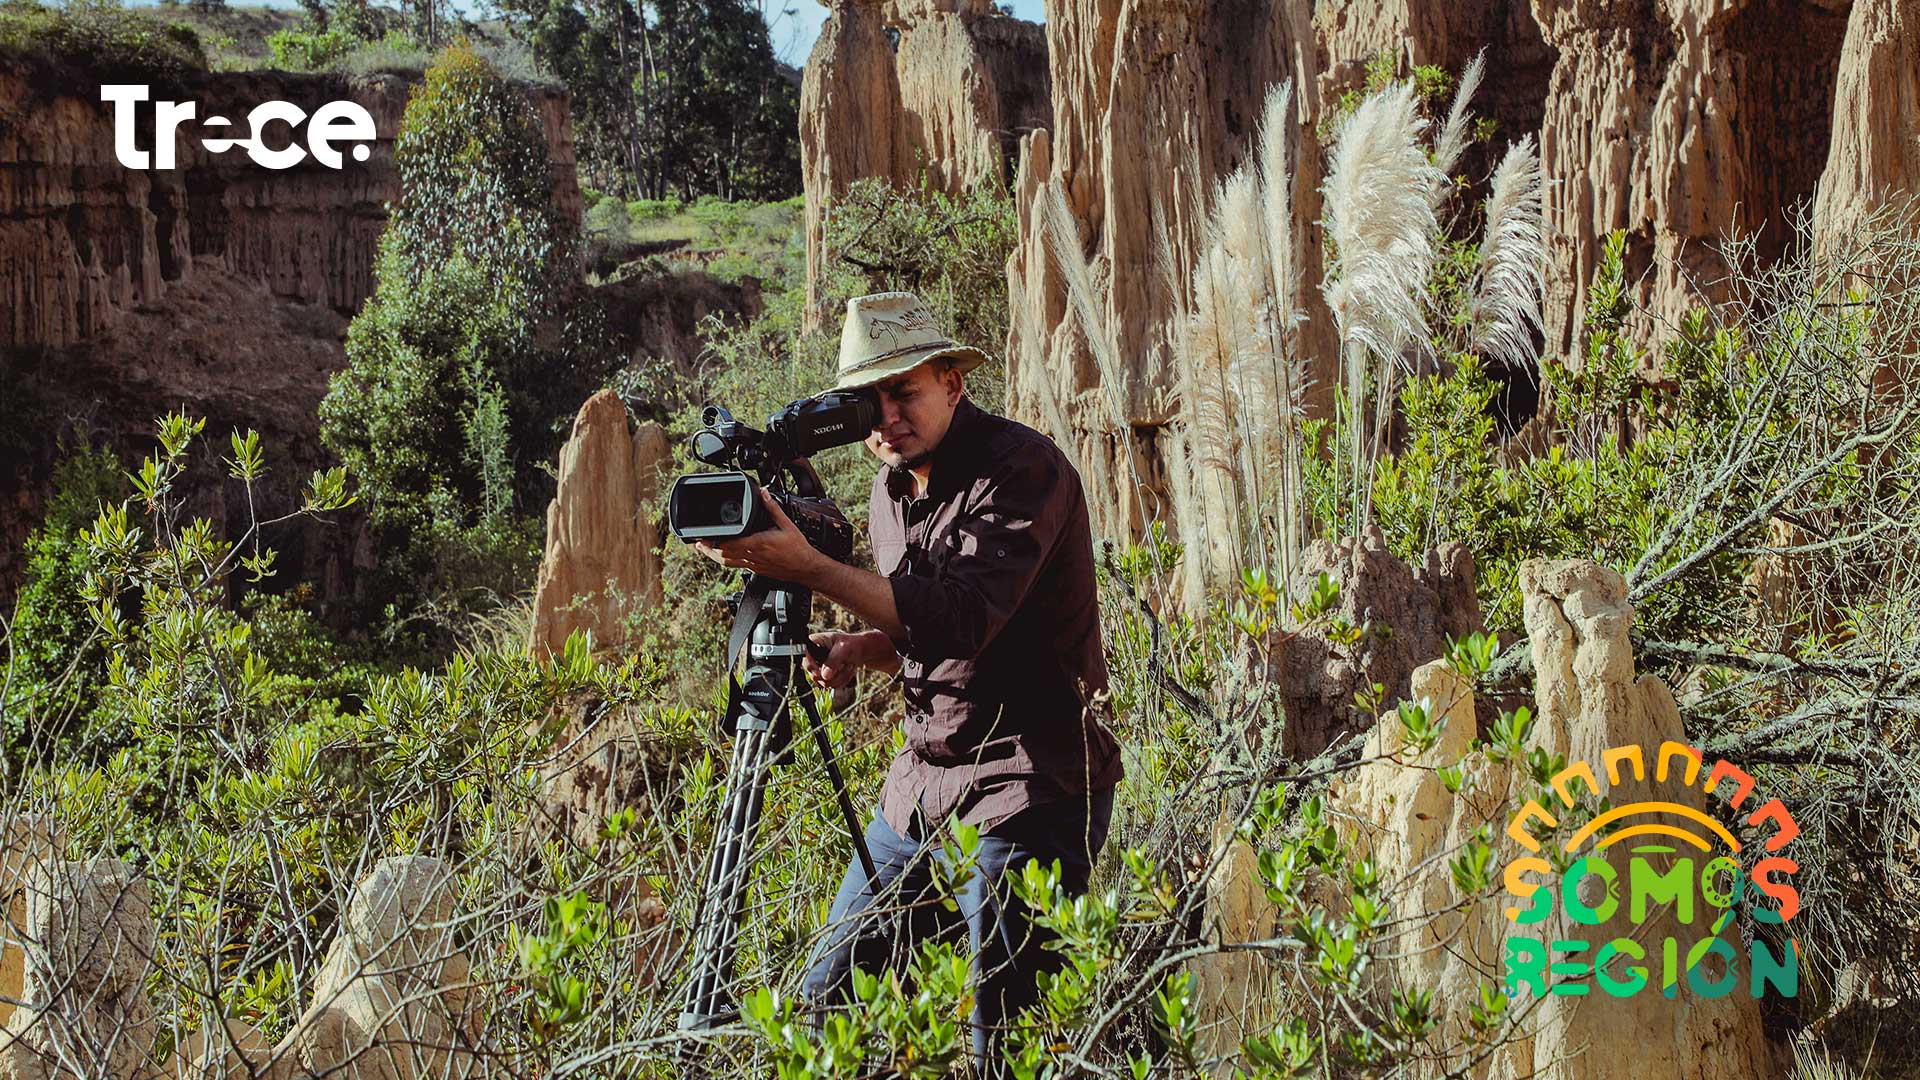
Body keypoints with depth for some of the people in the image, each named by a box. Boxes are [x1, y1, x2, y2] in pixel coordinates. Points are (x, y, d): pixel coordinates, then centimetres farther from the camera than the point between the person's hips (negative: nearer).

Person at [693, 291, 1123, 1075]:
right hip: (923, 782, 8)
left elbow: (963, 618, -29)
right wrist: (859, 650, 0)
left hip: (1030, 790, -8)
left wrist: (808, 567, -33)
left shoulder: (1022, 468, -16)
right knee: (828, 995, 9)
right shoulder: (893, 488, 10)